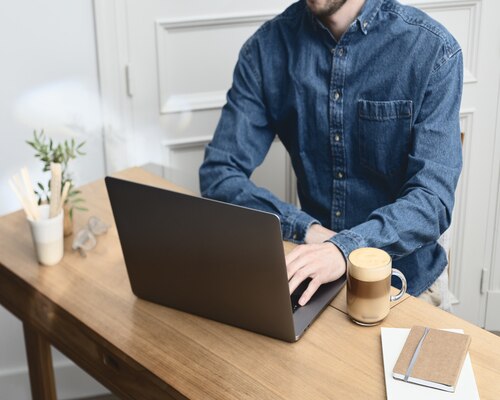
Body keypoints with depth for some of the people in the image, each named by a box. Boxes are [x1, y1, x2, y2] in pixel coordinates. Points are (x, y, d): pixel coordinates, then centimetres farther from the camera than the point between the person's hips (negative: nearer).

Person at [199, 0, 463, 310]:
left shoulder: (434, 50, -13)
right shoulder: (267, 47, -6)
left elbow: (434, 198, -20)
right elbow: (219, 174, -7)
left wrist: (346, 249, -37)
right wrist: (306, 229, -21)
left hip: (405, 279, 0)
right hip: (310, 275, 1)